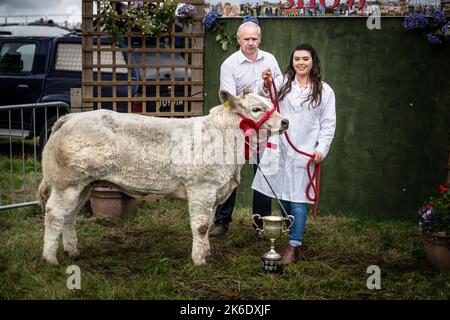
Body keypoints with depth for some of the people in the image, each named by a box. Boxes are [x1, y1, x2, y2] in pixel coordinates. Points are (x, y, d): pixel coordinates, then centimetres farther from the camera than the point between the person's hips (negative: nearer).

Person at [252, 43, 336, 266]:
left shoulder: (324, 90, 6)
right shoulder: (283, 82, 8)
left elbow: (328, 124, 5)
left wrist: (322, 149, -6)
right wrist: (266, 86, -25)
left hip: (303, 151, -2)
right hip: (279, 148, 2)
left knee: (297, 199, -5)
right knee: (283, 196, 8)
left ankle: (294, 247, -2)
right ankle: (296, 238, 23)